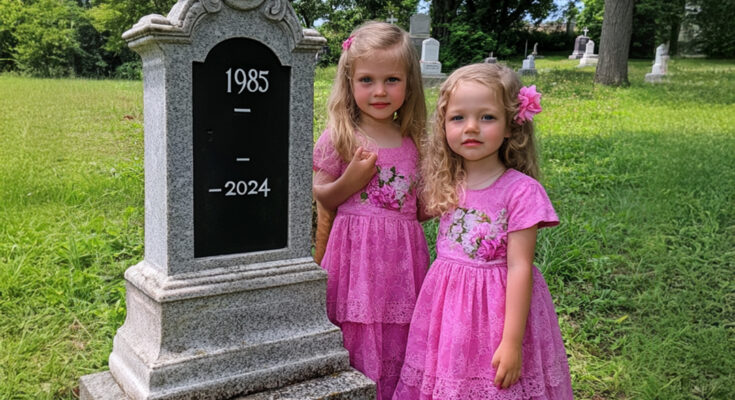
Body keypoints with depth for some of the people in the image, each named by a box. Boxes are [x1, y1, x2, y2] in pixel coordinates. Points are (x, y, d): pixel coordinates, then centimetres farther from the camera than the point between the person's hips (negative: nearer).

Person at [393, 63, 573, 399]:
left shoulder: (521, 191, -15)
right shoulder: (447, 185, 0)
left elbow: (519, 268, -16)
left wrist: (512, 342, -16)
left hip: (497, 309, -4)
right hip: (448, 307, 5)